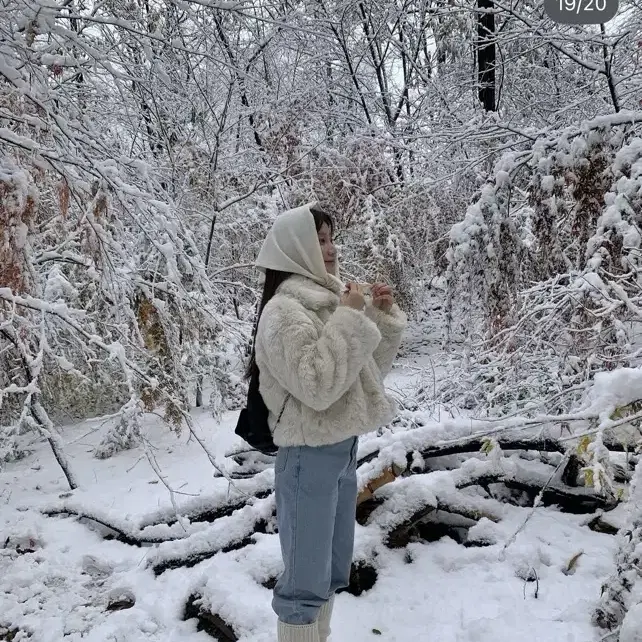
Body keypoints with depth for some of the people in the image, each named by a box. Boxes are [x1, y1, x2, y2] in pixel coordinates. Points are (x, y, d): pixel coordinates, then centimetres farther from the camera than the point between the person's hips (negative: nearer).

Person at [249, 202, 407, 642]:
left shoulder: (330, 299, 9)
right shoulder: (284, 310, -16)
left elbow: (370, 369, 15)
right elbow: (316, 385, -25)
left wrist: (382, 316, 3)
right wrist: (350, 321, -21)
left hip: (344, 447, 9)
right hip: (310, 453, -9)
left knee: (334, 569, 22)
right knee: (307, 578, 4)